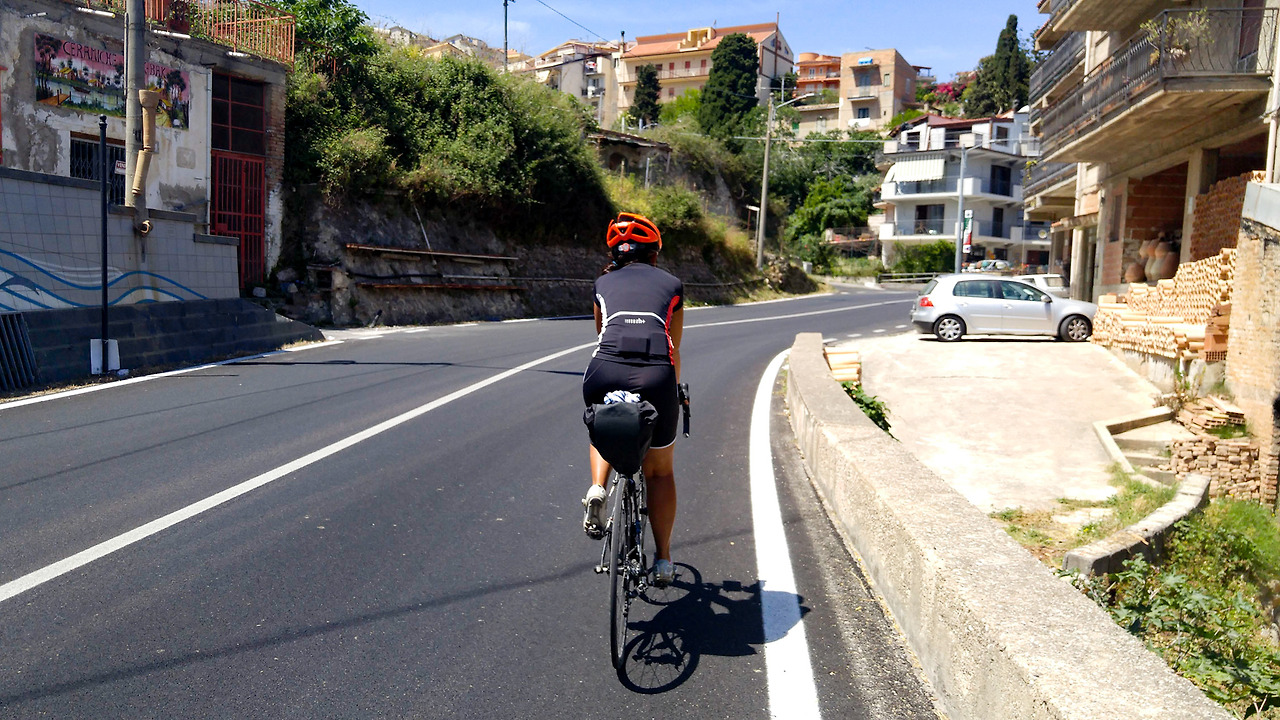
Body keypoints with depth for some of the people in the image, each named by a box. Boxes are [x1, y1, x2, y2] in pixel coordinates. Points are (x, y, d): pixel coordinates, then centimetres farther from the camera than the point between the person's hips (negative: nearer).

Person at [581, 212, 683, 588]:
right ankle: (662, 560, 25)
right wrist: (674, 390, 46)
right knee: (660, 471, 20)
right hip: (655, 377, 0)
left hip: (604, 373, 1)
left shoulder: (603, 282, 24)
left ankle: (597, 490, 10)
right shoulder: (672, 284, 22)